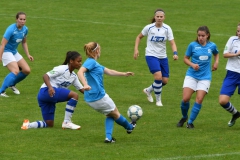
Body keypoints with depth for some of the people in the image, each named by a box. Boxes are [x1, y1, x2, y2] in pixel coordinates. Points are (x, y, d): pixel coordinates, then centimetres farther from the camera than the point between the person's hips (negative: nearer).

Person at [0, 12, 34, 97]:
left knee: (27, 70, 3)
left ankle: (12, 84, 24)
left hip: (15, 52, 8)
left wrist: (28, 54, 10)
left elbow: (24, 42, 17)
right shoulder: (11, 29, -25)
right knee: (16, 71, -25)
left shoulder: (25, 29, -1)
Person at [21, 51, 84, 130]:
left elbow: (81, 89, 19)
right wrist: (50, 87, -33)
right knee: (74, 95, -21)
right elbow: (45, 76, -16)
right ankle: (67, 122, -18)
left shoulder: (74, 76, 17)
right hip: (46, 91, -9)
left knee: (49, 124, 6)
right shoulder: (62, 69, -9)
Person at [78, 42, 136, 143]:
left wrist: (124, 74, 30)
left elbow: (109, 72, 23)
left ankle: (108, 137, 12)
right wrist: (85, 85, -44)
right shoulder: (91, 62, -14)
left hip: (91, 99, 9)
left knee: (110, 115, 22)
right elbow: (80, 72, -29)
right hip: (99, 96, -9)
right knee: (115, 113, 15)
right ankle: (129, 127, 37)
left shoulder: (94, 63, 15)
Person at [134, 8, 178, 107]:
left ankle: (148, 90, 33)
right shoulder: (149, 28, -9)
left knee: (165, 81, 5)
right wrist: (136, 49, -4)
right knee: (158, 77, -21)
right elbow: (139, 37, 8)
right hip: (151, 55, -4)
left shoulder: (167, 28, -6)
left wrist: (175, 53, -30)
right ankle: (158, 100, -2)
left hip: (163, 57, 4)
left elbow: (172, 43, -11)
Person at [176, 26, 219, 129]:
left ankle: (190, 122, 1)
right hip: (191, 75, -1)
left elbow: (216, 54, 24)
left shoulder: (212, 46, 1)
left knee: (199, 99, -12)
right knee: (185, 98, -10)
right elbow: (185, 58, 6)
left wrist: (216, 62, 6)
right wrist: (192, 64, -12)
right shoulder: (193, 45, -4)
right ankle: (184, 117, 18)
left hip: (205, 77, 1)